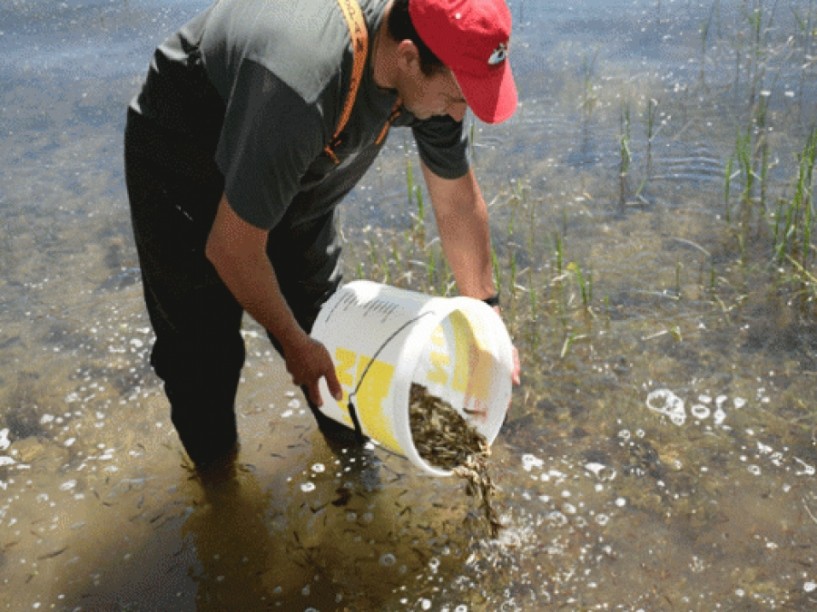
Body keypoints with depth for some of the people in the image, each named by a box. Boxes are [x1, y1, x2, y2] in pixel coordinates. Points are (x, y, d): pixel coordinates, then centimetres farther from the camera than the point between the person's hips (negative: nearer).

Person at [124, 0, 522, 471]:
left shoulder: (432, 69, -21)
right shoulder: (301, 88, -45)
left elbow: (459, 202, -4)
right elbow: (232, 248, -33)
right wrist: (294, 343, -17)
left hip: (291, 171, 6)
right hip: (182, 169, -6)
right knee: (204, 348, 0)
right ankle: (216, 469, 26)